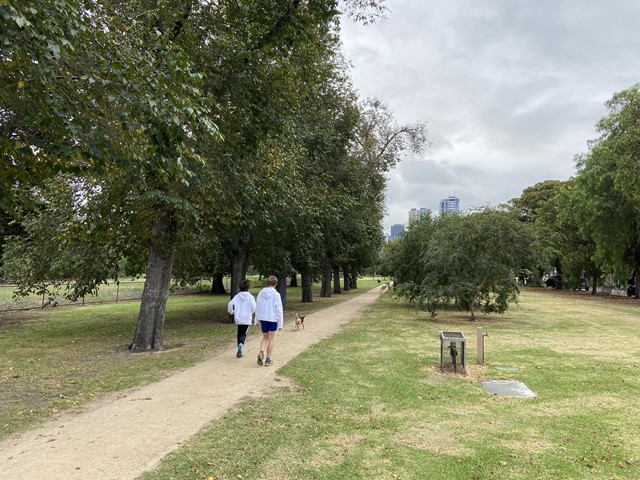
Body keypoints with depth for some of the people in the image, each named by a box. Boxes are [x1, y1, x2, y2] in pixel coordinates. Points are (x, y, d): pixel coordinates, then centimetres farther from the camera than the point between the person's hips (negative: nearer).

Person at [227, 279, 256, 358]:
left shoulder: (237, 296, 0)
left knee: (239, 334, 16)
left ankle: (239, 352, 20)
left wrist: (231, 312, 8)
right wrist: (251, 312, 7)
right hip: (247, 319, -3)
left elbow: (230, 304, -11)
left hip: (238, 318, 3)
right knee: (243, 334, 2)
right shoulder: (250, 297, -6)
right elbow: (253, 307, -15)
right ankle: (241, 344, -28)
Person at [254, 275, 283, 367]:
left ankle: (261, 352, -9)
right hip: (273, 319, -3)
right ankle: (268, 360, 13)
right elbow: (279, 310, -10)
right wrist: (280, 323, -4)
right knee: (271, 339, 9)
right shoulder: (276, 294, -12)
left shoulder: (261, 293, 0)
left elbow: (257, 307, 6)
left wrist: (256, 320, 17)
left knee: (265, 338, 17)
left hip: (263, 319, 4)